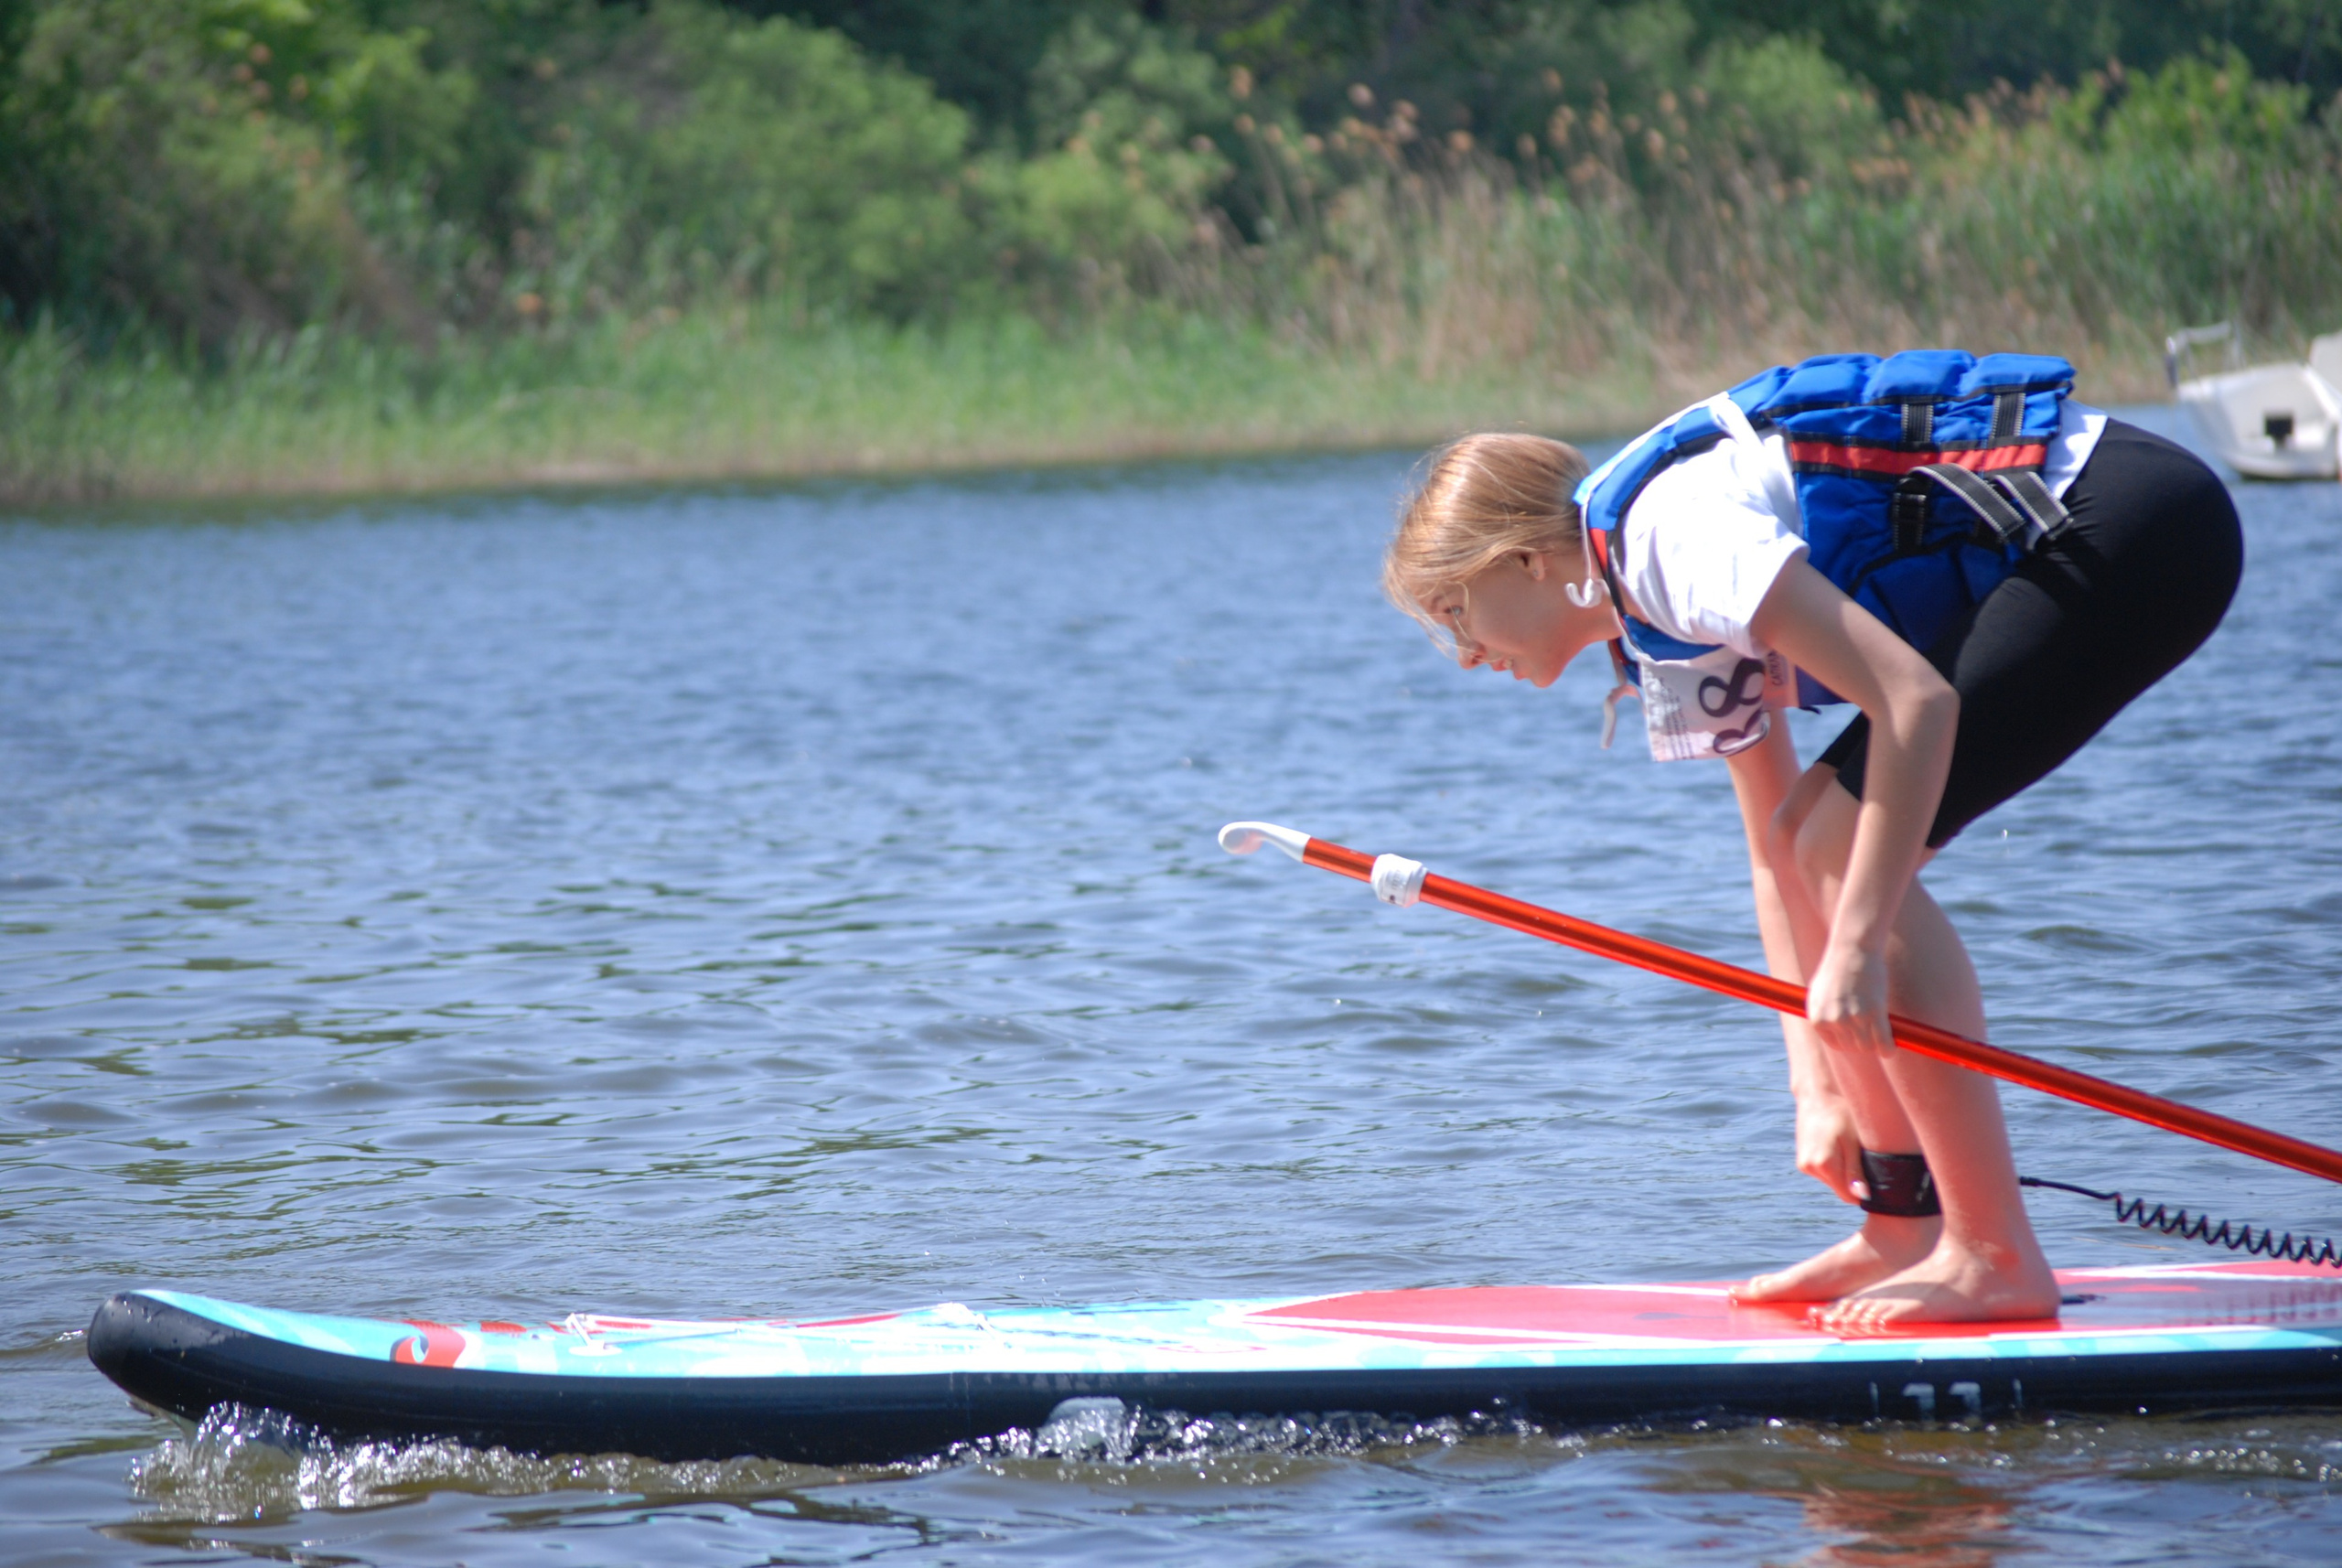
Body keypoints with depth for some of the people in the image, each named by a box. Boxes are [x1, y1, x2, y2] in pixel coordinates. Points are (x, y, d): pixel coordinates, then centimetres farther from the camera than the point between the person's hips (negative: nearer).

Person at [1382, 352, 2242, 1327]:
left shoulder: (1671, 535, -18)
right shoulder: (1673, 623, 13)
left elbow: (1916, 701, -25)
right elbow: (1770, 850, 15)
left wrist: (1855, 942, -21)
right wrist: (1817, 1090, 10)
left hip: (2129, 520, -10)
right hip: (2068, 551, 10)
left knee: (1846, 845, -14)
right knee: (1807, 836, 8)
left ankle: (1998, 1258, -12)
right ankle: (1906, 1225, 10)